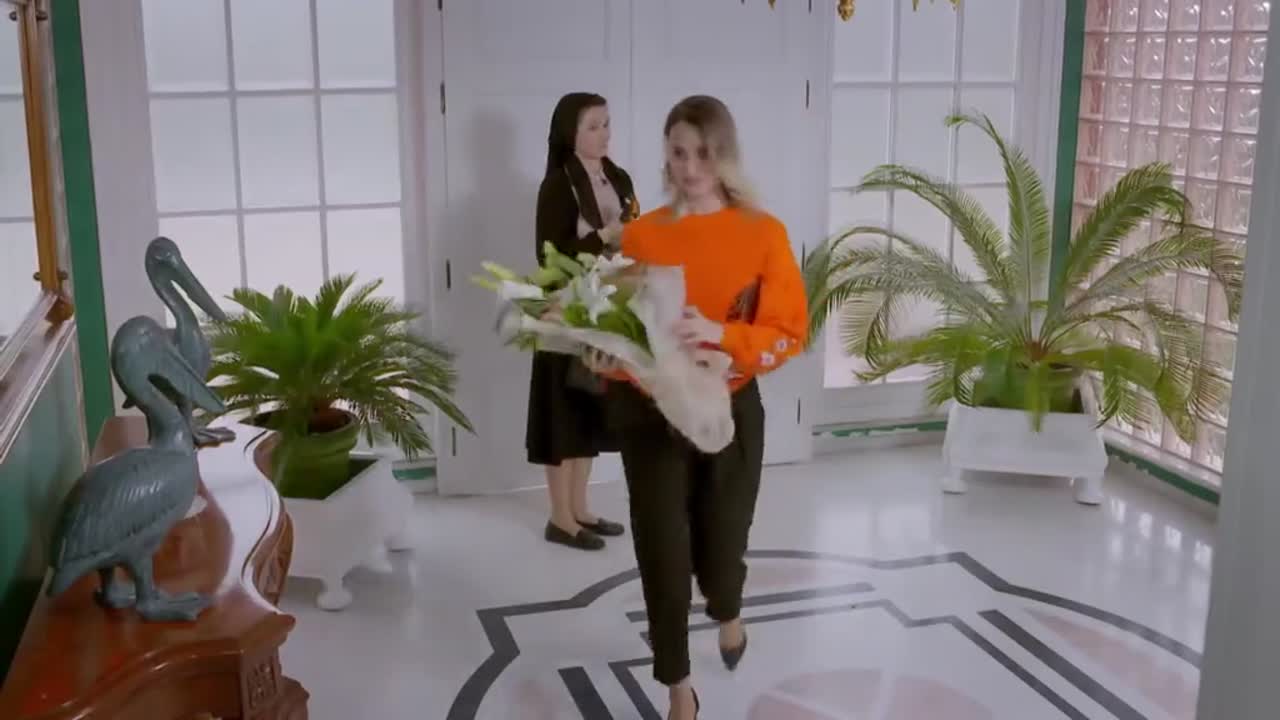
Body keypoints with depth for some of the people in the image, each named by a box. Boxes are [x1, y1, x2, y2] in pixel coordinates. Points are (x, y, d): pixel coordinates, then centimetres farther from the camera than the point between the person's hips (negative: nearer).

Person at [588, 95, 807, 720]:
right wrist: (606, 358, -20)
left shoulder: (763, 234, -7)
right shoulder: (640, 234, -2)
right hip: (651, 413, 1)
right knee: (662, 554, 3)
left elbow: (789, 334, -10)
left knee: (720, 547, 8)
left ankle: (728, 612, 48)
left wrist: (718, 334, -26)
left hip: (730, 412, -1)